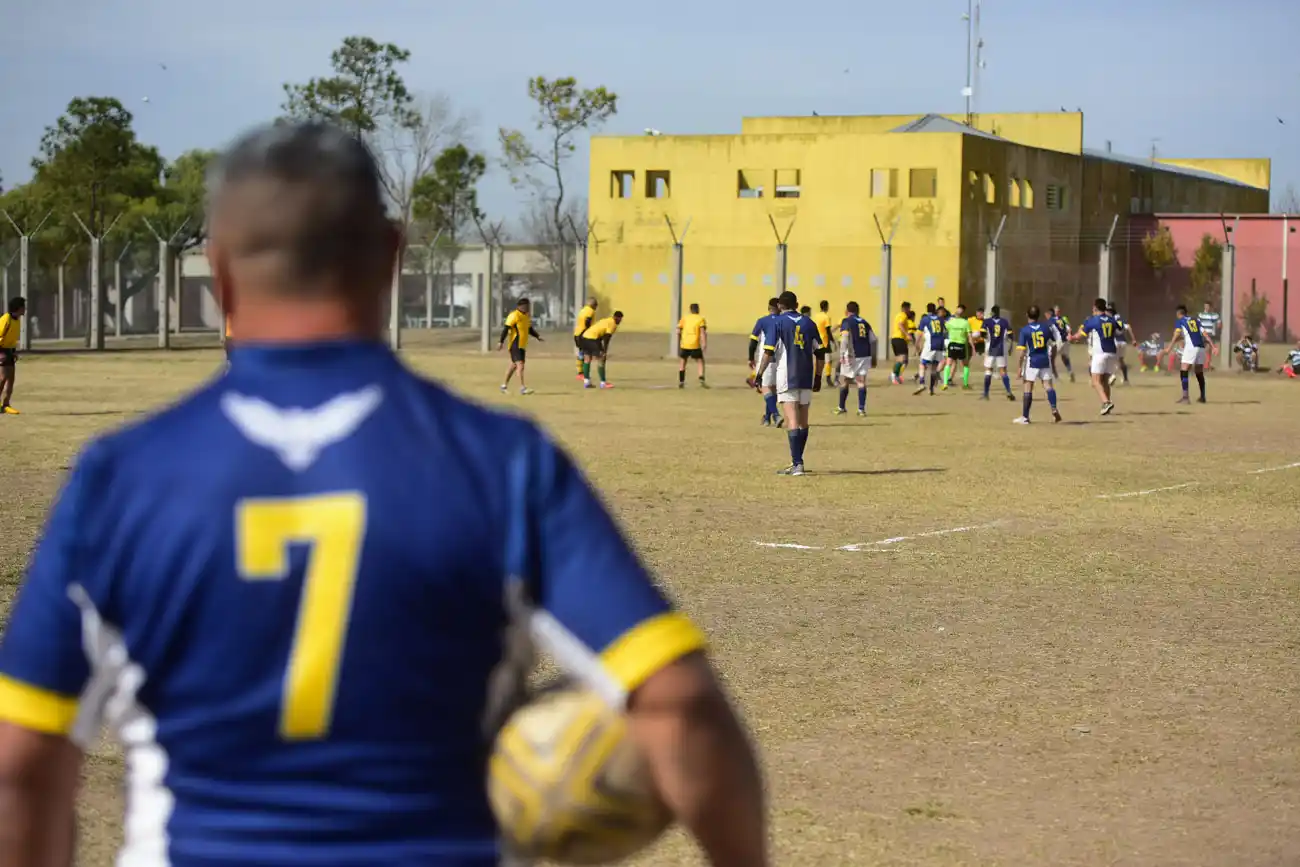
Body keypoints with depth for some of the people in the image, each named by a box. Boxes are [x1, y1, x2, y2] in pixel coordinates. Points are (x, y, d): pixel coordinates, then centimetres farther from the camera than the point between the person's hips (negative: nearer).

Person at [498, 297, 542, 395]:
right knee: (520, 365, -16)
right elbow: (506, 328, -17)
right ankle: (522, 388, -20)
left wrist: (538, 336, 11)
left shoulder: (527, 316, 13)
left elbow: (530, 329, 25)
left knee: (514, 365, 16)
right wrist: (500, 342, -21)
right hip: (515, 345, -9)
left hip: (522, 346, 9)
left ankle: (504, 385, 28)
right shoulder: (514, 315, -14)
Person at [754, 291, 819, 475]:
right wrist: (818, 377, 18)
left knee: (792, 422, -9)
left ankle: (797, 464, -18)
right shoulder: (808, 323, 10)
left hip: (786, 378, -4)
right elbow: (818, 352, 10)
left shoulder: (776, 322, -2)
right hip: (806, 378, 4)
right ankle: (797, 461, 22)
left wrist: (759, 375, -4)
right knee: (803, 421, 13)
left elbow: (769, 352, -9)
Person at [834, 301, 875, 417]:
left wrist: (842, 355, -19)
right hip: (865, 356, 4)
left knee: (844, 381, 11)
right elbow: (873, 339, 11)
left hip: (852, 356, -4)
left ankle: (841, 408, 20)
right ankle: (861, 409, 0)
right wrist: (872, 356, 21)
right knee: (861, 382, 6)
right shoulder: (864, 322, 13)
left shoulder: (847, 322, -2)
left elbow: (845, 339, -16)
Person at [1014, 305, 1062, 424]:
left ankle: (1025, 417, 8)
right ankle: (1054, 408, -20)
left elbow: (1022, 352, -10)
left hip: (1032, 361, -3)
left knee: (1028, 388, 4)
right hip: (1045, 360, 3)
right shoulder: (1046, 328, 3)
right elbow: (1054, 344, 10)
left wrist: (1020, 367, -4)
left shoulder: (1024, 330, -7)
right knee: (1048, 385, 3)